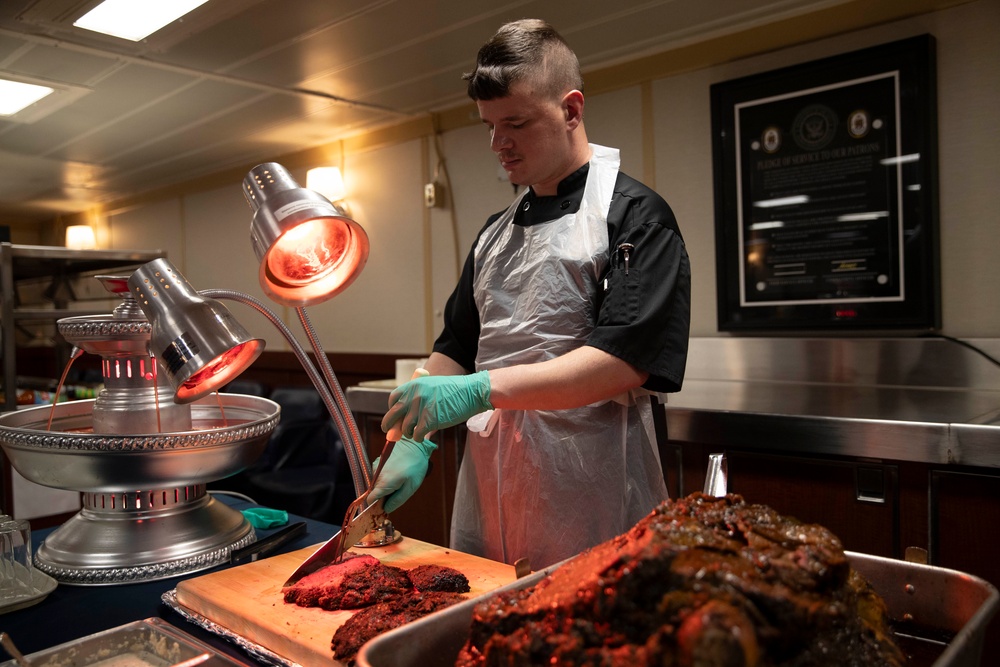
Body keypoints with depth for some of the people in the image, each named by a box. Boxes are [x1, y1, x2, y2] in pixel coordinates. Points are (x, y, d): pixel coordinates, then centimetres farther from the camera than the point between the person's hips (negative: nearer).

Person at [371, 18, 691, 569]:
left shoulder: (633, 215, -8)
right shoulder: (495, 233, 13)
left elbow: (626, 360, -19)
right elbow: (456, 347, 15)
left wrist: (482, 389, -26)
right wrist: (415, 440, 1)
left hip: (588, 496, -6)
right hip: (487, 485, 6)